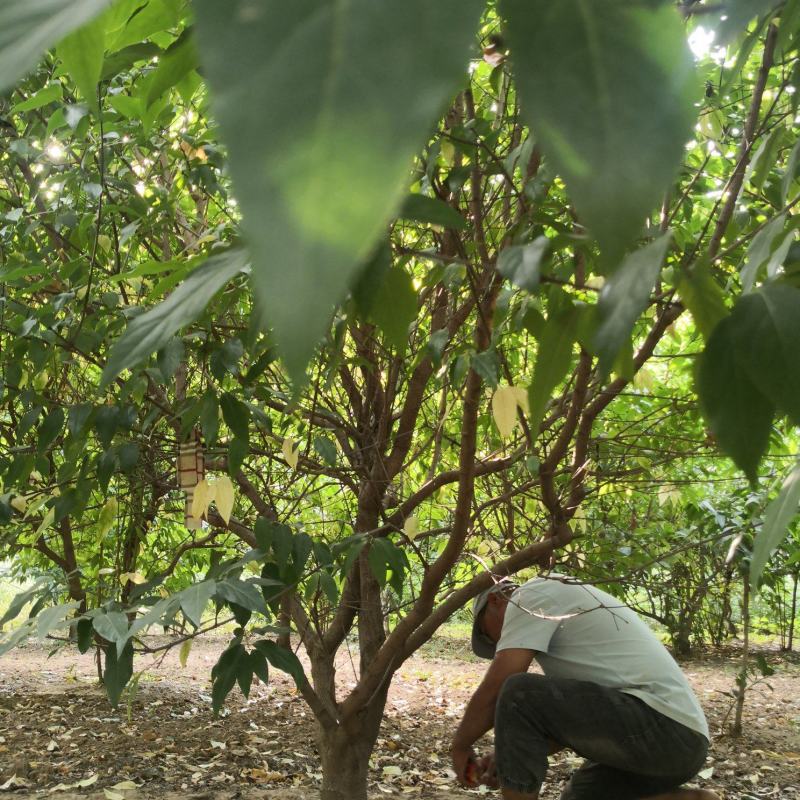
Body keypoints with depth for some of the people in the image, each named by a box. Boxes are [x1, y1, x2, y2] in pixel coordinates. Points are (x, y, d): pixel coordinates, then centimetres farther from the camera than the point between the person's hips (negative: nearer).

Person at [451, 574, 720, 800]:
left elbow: (493, 690, -8)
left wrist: (460, 746, 8)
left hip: (660, 724, -11)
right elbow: (569, 716, 28)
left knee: (518, 697, -15)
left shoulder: (531, 596, -1)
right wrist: (510, 759, 22)